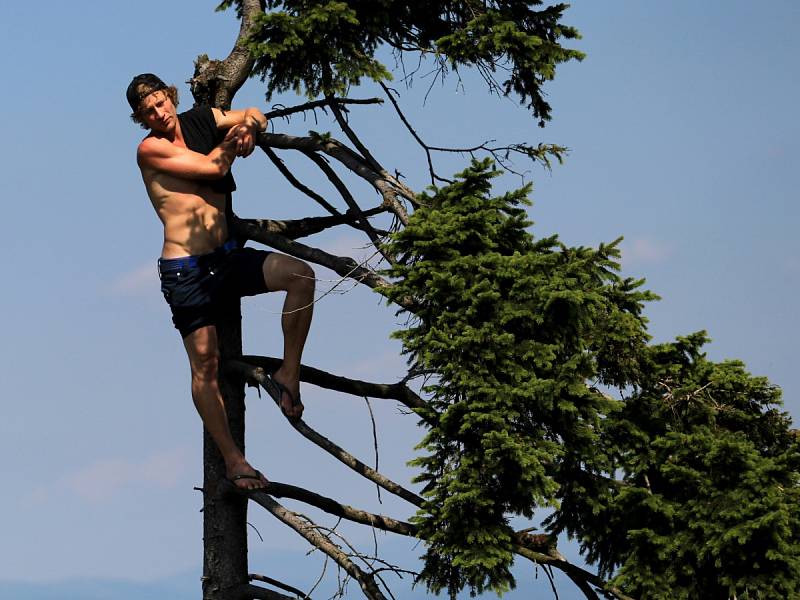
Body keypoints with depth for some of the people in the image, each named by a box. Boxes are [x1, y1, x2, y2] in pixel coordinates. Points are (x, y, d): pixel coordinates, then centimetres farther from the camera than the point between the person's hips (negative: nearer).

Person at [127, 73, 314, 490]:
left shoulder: (201, 121, 8)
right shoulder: (151, 149, -8)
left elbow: (255, 116, 21)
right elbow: (211, 166, -13)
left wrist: (249, 126, -2)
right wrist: (232, 138, 4)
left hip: (226, 257, 5)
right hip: (185, 269, -5)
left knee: (300, 275, -17)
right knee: (205, 366, -4)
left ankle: (288, 375, -6)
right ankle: (232, 459, 6)